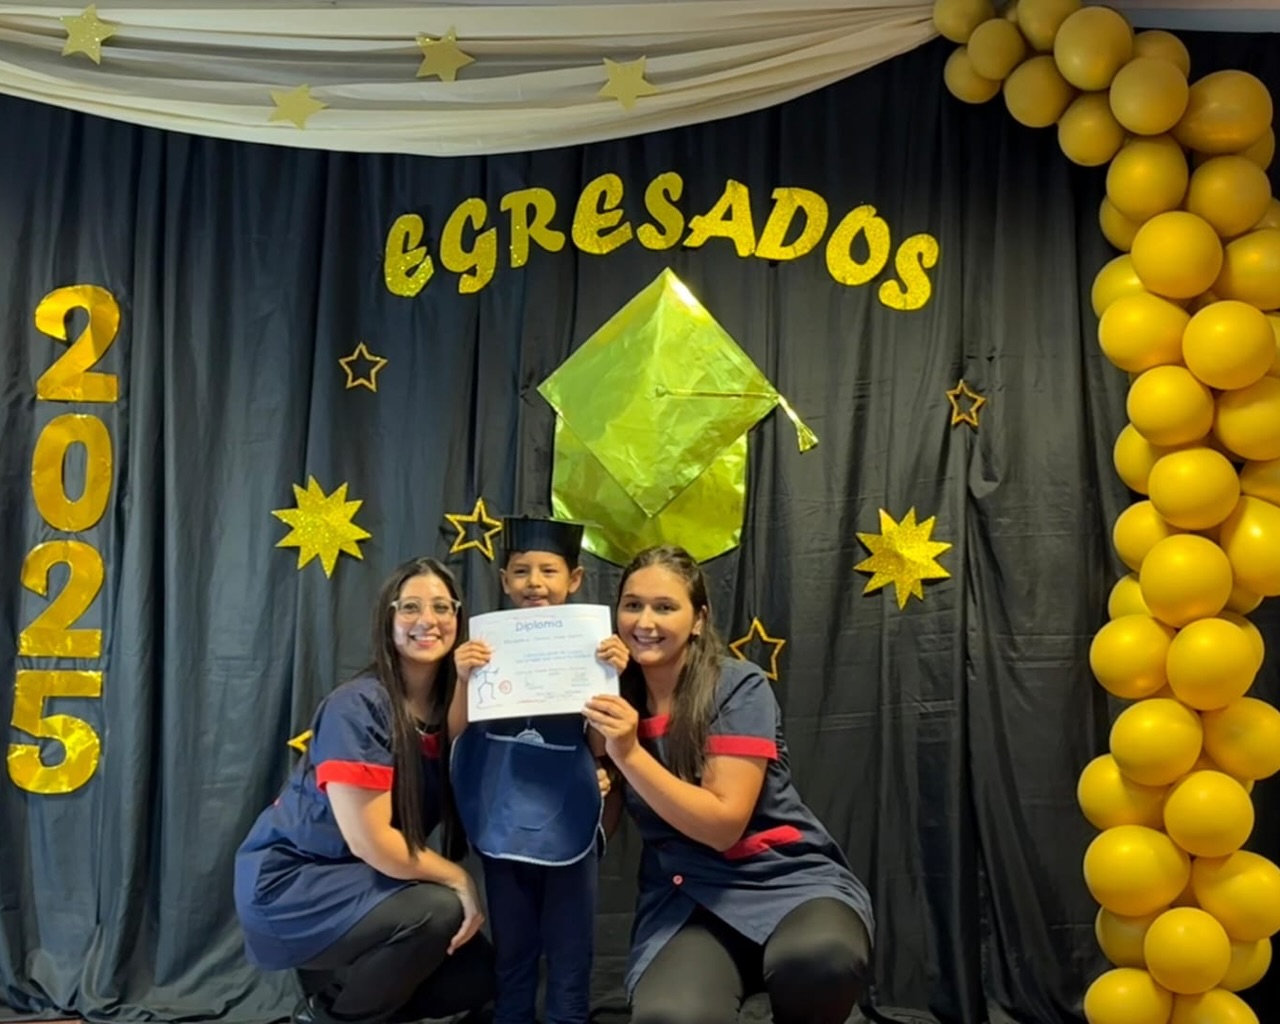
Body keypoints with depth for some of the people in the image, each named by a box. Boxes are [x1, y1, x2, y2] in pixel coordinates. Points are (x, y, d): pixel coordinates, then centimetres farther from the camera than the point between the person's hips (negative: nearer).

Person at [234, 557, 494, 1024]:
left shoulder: (451, 707, -1)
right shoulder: (358, 707, -23)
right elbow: (370, 842, -25)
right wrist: (459, 879, -16)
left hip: (354, 885, 7)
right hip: (291, 884, -7)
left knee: (477, 976, -1)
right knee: (437, 911, -26)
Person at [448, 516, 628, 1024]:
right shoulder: (486, 646, -4)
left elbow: (600, 746, -7)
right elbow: (457, 731, -5)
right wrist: (464, 680, -22)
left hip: (567, 821, -1)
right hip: (503, 822, 1)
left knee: (570, 954, 12)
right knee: (511, 953, 18)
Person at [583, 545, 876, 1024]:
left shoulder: (739, 688, -10)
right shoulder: (619, 700, 3)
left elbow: (724, 824, -17)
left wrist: (629, 753, -23)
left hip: (788, 880, -1)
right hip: (685, 898, 2)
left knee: (817, 957, -37)